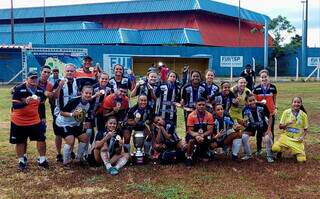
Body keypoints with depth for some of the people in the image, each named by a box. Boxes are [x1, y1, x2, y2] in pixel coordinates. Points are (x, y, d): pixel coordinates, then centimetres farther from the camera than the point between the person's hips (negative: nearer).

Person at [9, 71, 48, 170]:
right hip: (19, 121, -3)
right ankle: (21, 161, 25)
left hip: (35, 120, 3)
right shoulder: (19, 89, -17)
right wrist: (25, 102, -40)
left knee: (41, 139, -3)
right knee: (20, 142, 8)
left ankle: (42, 160, 13)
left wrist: (42, 118, 15)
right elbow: (14, 106, -24)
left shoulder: (40, 90, -2)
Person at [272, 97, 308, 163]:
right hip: (286, 136, 0)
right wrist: (287, 124, -20)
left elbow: (305, 129, 7)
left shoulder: (304, 115, 0)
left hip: (297, 139, 1)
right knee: (275, 148, -29)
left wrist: (303, 137, -12)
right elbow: (280, 126, 0)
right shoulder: (286, 112, -2)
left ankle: (297, 152, 21)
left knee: (301, 159, -14)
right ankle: (280, 151, 9)